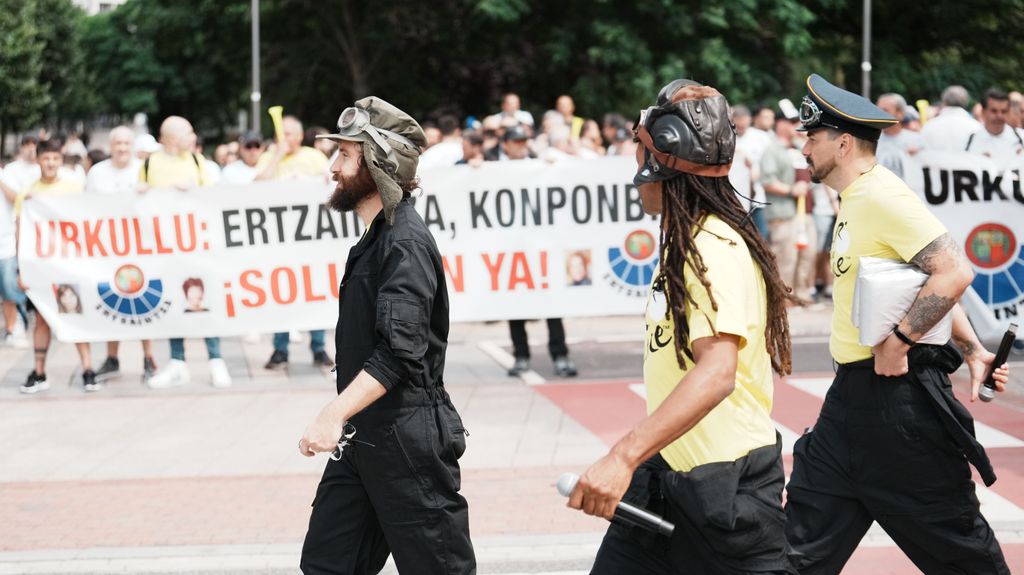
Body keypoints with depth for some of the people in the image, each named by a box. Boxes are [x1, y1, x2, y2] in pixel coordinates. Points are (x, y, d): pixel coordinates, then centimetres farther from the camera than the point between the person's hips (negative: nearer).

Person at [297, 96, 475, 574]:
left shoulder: (405, 243, -17)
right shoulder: (376, 238, 15)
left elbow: (399, 351, -28)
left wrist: (335, 415, -35)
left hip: (407, 441, -10)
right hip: (363, 439, 10)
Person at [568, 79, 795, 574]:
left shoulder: (713, 249, -19)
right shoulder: (685, 242, 13)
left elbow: (717, 372, -34)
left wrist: (624, 457, -42)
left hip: (725, 483, -10)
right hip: (668, 474, 10)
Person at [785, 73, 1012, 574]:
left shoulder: (882, 198, -16)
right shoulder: (853, 200, 14)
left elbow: (953, 273, -25)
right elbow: (931, 281, 18)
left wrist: (899, 341, -22)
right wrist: (971, 349, 12)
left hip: (899, 396, -10)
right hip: (852, 396, 10)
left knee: (951, 535, 2)